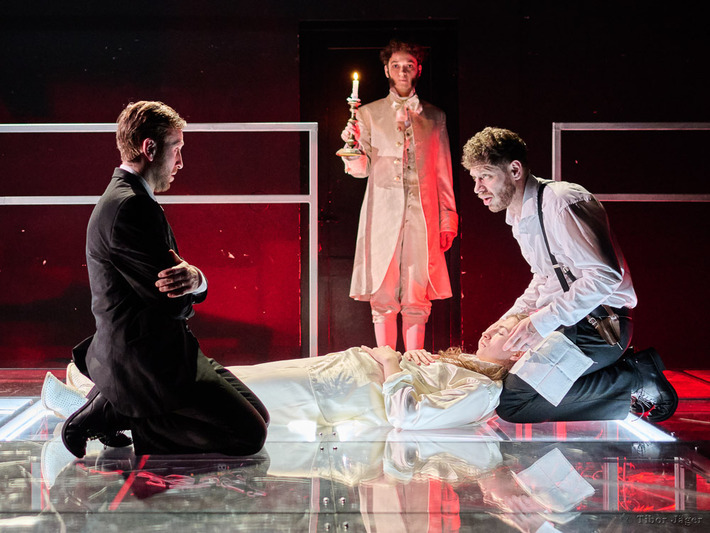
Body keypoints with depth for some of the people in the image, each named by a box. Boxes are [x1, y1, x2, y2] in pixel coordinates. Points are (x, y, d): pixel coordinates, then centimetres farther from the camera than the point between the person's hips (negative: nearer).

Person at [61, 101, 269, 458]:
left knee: (256, 414, 15)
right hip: (145, 359, -11)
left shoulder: (126, 199, 15)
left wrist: (193, 279, -14)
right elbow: (174, 304, -22)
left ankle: (115, 407, 12)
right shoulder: (131, 207, -20)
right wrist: (192, 282, 2)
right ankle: (113, 412, -4)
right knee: (249, 435, -12)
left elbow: (175, 284, 10)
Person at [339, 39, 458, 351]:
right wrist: (352, 148, -16)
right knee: (382, 297, -3)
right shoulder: (369, 114, 12)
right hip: (383, 215, -1)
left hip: (422, 216, 1)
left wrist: (447, 221, 8)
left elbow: (443, 173, 14)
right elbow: (361, 169, 5)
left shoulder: (434, 117, 15)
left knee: (417, 298, -3)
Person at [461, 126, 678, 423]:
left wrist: (544, 321, -24)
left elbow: (605, 275, -25)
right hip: (565, 324, 10)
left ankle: (636, 377, -10)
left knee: (511, 400, -22)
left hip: (599, 324, -10)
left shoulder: (560, 203, -17)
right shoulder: (518, 216, 15)